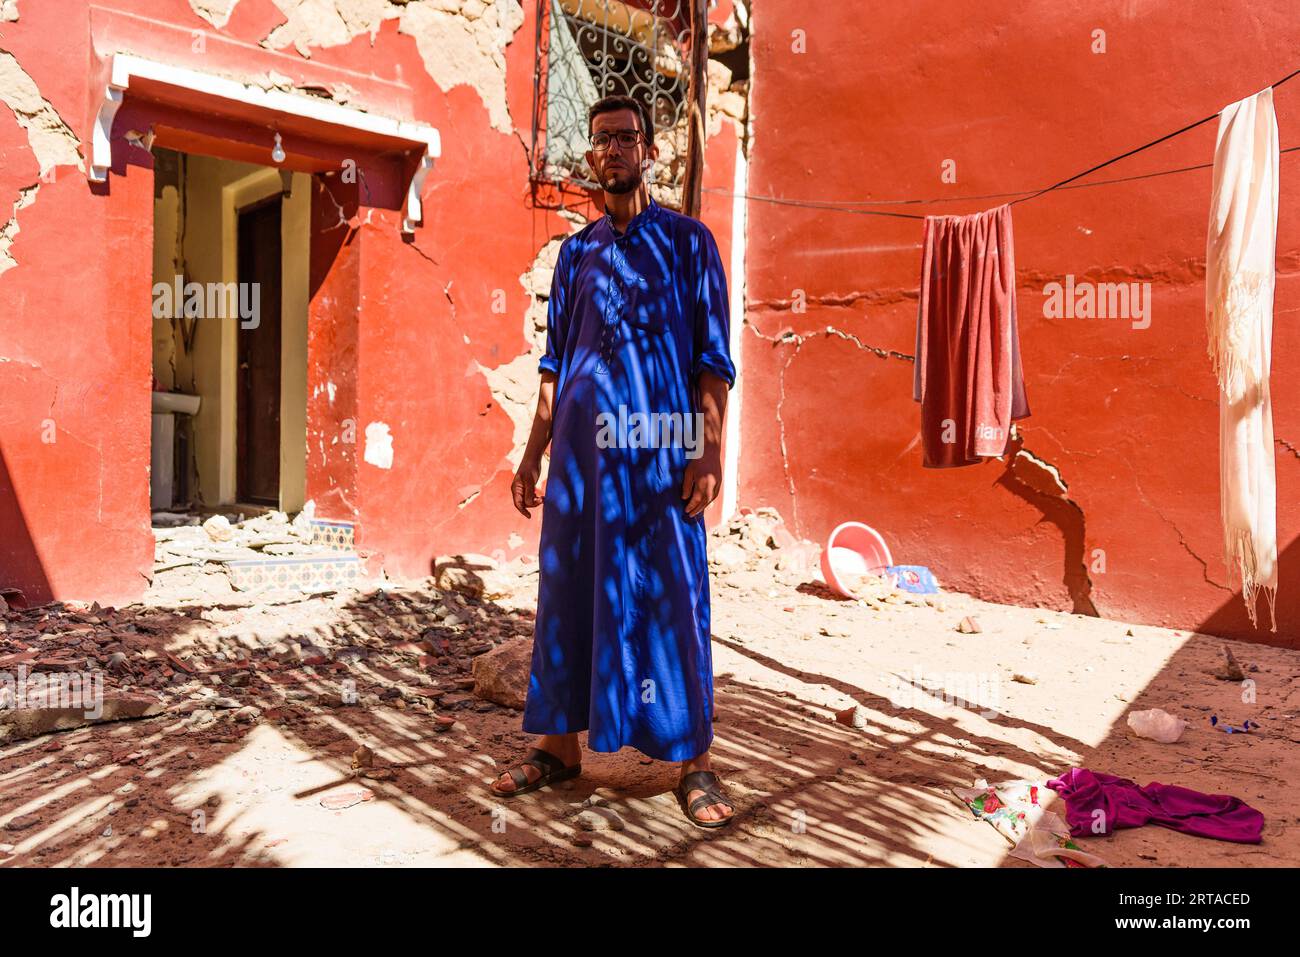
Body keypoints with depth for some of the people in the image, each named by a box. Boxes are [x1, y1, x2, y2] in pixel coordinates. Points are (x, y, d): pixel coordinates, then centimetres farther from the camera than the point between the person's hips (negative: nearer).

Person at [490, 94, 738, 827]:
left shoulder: (687, 241, 4)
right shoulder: (576, 253, 15)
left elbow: (713, 359, -2)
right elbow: (554, 364, 15)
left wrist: (709, 453, -12)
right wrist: (533, 456, 10)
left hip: (659, 449, -4)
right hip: (581, 448, 4)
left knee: (668, 596, -2)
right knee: (571, 591, 7)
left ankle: (694, 762, 8)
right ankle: (561, 745, 19)